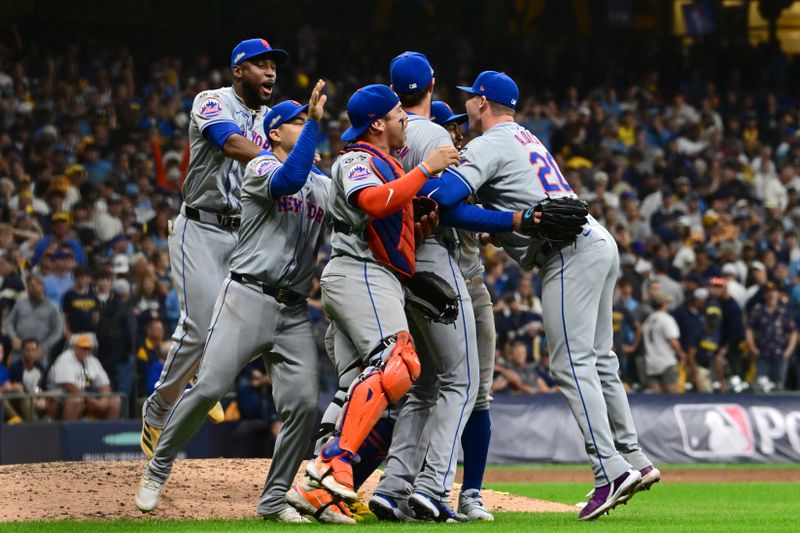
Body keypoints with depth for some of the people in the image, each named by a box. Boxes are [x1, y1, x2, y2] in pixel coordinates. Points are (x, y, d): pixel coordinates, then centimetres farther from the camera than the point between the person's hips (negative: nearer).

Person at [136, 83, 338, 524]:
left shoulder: (325, 185, 19)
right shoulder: (260, 168, 0)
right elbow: (290, 179, -22)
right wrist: (314, 122, -25)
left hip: (294, 311, 5)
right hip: (247, 297, -5)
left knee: (303, 402, -8)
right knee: (208, 386, -14)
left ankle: (275, 498, 4)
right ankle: (158, 469, 5)